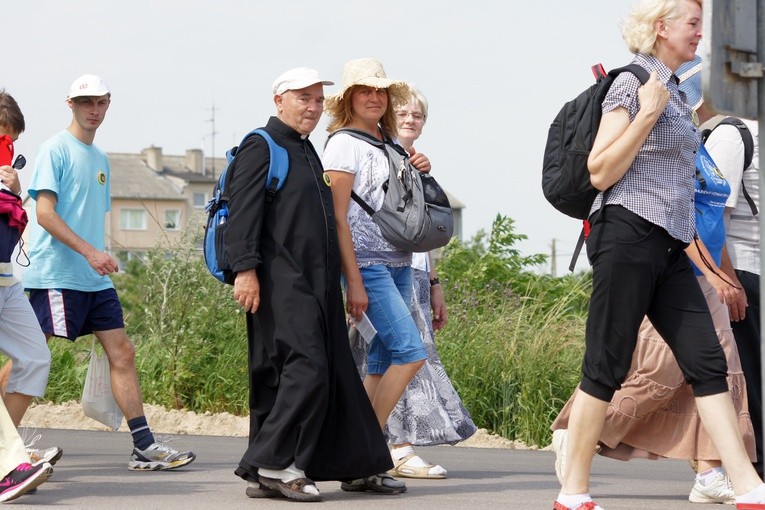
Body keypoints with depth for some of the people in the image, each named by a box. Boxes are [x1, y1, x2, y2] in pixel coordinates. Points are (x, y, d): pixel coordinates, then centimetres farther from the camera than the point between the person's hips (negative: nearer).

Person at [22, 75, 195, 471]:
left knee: (122, 353, 3)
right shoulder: (55, 149, -6)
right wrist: (90, 252, -20)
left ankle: (144, 446, 4)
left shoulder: (99, 158, 19)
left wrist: (99, 259, 17)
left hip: (95, 279, 8)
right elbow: (44, 213, -14)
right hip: (55, 275, -8)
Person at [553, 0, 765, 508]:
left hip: (668, 247, 8)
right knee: (607, 367, -5)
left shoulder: (675, 93, 20)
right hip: (628, 235, -8)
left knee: (708, 362, 0)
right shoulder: (632, 85, -6)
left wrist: (708, 264, 23)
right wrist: (647, 114, -16)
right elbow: (601, 172, -11)